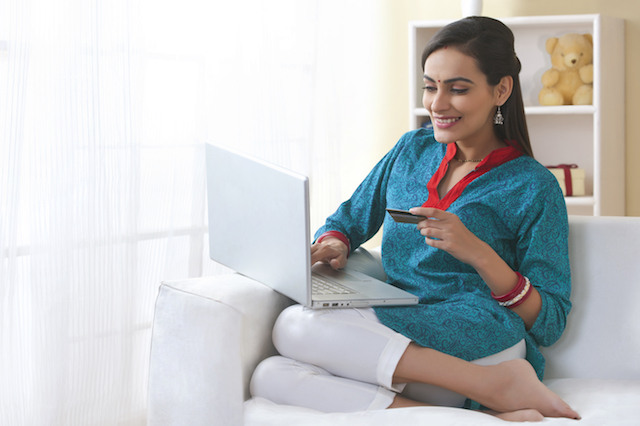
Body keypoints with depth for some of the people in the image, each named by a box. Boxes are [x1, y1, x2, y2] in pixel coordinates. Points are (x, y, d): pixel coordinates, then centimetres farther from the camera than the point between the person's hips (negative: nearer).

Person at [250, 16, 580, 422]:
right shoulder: (412, 150, 19)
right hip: (395, 344, 6)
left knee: (294, 326, -27)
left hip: (481, 341, -6)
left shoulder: (533, 187, 3)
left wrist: (479, 253, -15)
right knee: (270, 376, -27)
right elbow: (347, 221, 25)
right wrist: (333, 244, 0)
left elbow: (550, 323, 0)